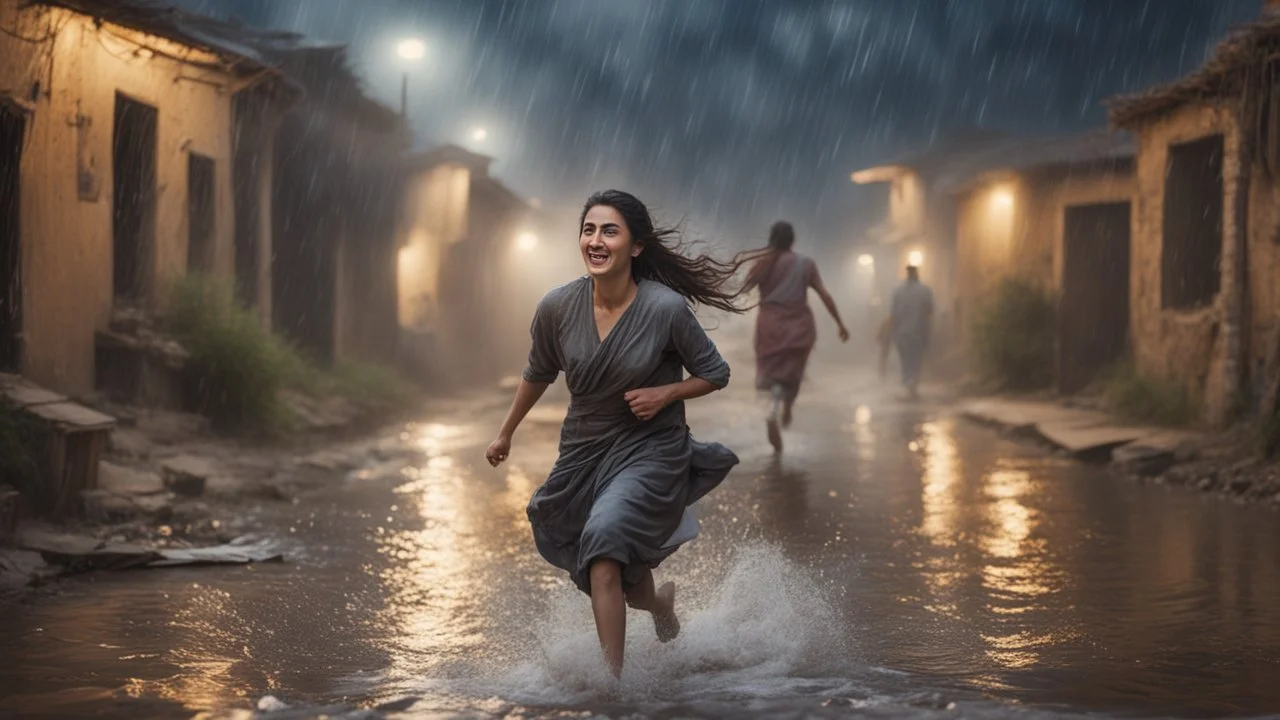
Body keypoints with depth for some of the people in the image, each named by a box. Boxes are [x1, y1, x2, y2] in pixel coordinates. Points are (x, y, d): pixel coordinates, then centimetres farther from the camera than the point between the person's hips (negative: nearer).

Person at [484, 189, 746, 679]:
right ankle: (658, 601, 53)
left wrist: (664, 393, -20)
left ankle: (612, 676, -21)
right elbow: (538, 375, 8)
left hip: (649, 449, -4)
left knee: (605, 535, -29)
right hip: (584, 450, 5)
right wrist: (506, 434, 19)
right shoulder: (558, 308, -12)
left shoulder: (666, 308, -20)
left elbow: (716, 374, -4)